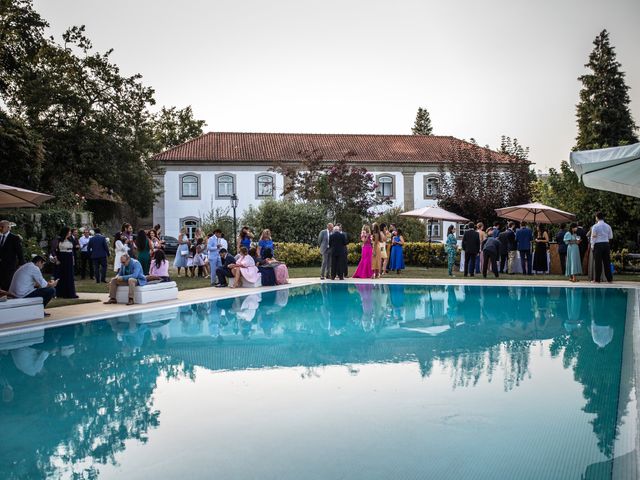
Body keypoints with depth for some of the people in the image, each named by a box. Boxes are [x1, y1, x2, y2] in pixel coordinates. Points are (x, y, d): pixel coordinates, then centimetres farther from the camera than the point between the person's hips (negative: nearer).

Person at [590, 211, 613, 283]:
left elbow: (593, 237, -7)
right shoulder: (608, 226, 6)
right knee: (607, 262, 8)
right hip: (606, 244, 4)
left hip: (598, 245, -4)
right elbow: (611, 236, 12)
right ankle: (609, 279, 11)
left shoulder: (595, 226, -6)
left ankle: (597, 279, 1)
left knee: (598, 262, -1)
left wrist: (592, 246, 1)